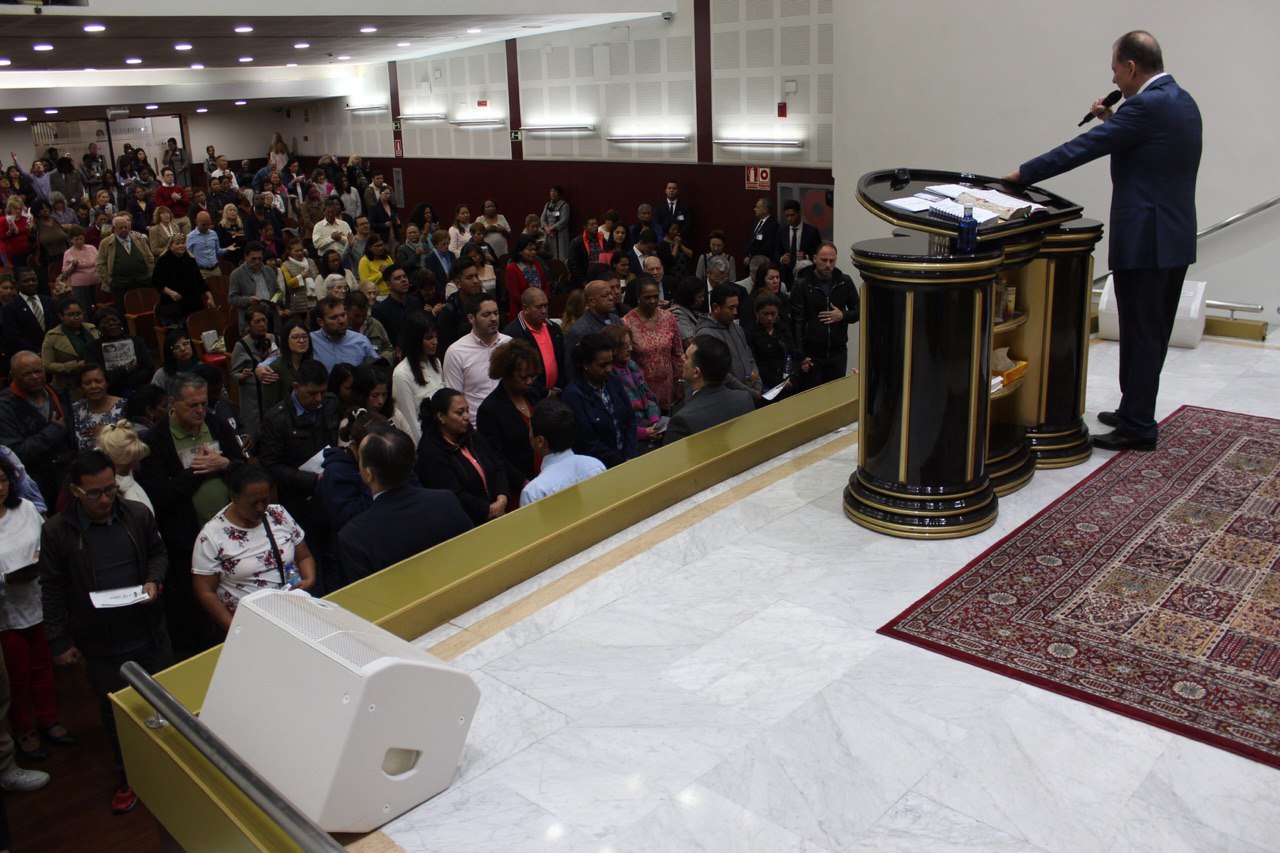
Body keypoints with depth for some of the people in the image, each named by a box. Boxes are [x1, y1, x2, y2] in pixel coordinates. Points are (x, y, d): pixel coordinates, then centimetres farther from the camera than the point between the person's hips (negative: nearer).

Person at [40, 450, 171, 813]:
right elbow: (52, 591, -3)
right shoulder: (56, 531, -11)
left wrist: (155, 580, -11)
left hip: (151, 636, 2)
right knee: (115, 714, 14)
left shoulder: (138, 514, -5)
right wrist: (60, 643, -2)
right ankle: (129, 778, 35)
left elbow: (158, 552, 11)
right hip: (101, 649, -1)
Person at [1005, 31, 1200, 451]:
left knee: (1140, 335, -3)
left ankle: (1137, 427, 4)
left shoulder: (1148, 106, -16)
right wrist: (1113, 120, 12)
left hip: (1145, 241, -10)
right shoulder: (1183, 101, 14)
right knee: (1153, 334, 16)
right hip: (1177, 239, 10)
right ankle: (1136, 413, 28)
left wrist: (1023, 174, -9)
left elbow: (1082, 147, -16)